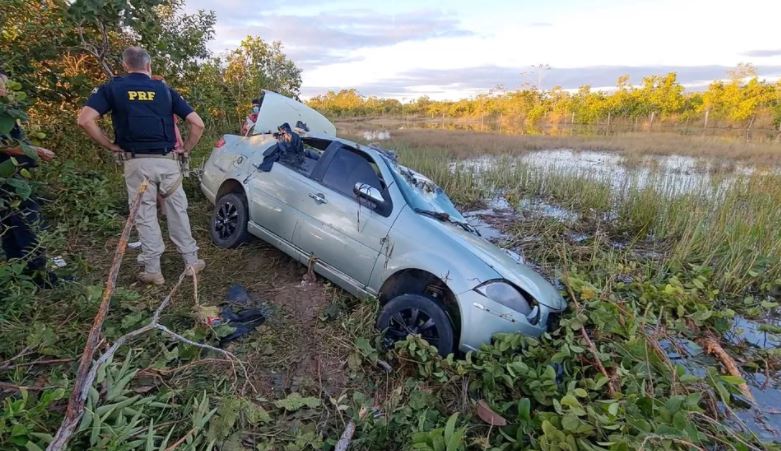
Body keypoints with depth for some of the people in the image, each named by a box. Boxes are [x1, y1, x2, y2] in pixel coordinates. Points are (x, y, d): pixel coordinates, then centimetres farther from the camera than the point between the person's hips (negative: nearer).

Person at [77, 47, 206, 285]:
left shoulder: (113, 88, 4)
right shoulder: (165, 89, 8)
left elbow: (85, 120, -8)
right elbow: (197, 123, 2)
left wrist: (111, 146, 2)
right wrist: (185, 149, 11)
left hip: (137, 162, -1)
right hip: (167, 161, 1)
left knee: (145, 215, 7)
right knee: (178, 211, 11)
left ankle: (153, 270, 13)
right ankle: (191, 261, 18)